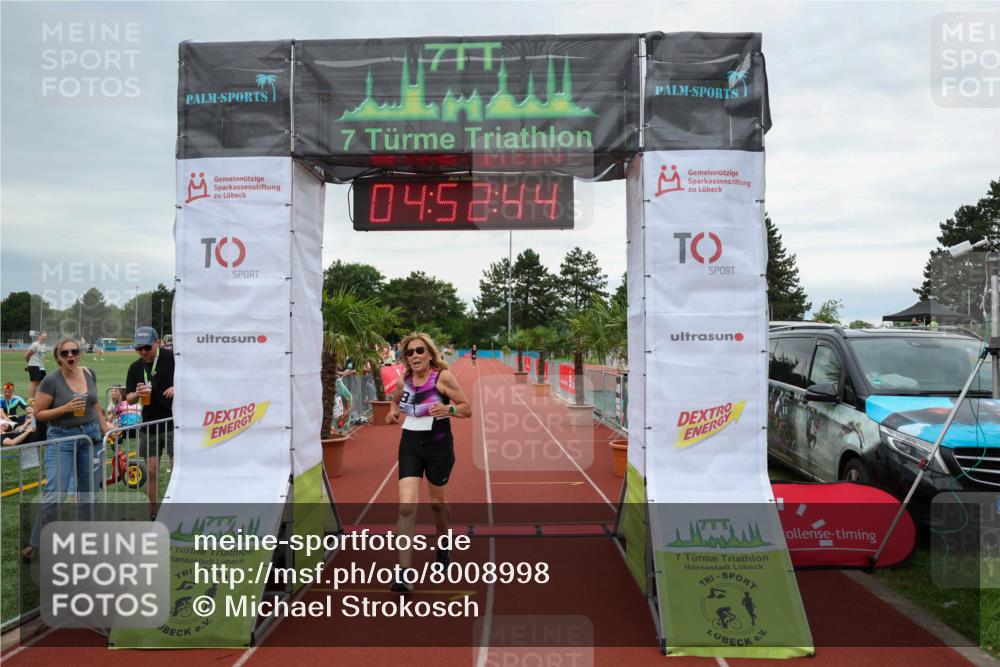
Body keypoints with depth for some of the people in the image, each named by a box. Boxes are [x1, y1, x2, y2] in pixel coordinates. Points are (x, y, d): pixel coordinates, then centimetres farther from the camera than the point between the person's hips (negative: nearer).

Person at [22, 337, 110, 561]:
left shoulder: (89, 374, 4)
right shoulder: (51, 381, -10)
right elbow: (38, 413, -7)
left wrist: (104, 425, 15)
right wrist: (66, 408, -19)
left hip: (91, 436, 4)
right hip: (62, 438, -4)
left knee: (89, 492, 9)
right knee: (54, 494, -10)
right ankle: (34, 544, 5)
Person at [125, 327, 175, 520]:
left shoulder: (172, 358, -7)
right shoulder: (135, 368, 7)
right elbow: (129, 399, 10)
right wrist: (137, 394, -12)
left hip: (173, 422, -4)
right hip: (149, 425, 5)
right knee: (151, 470, 8)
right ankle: (153, 512, 21)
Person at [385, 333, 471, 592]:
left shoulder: (443, 376, -12)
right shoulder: (404, 379, 0)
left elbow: (467, 408, -9)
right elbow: (395, 399, 23)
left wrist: (448, 409, -29)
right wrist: (393, 411, 1)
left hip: (439, 445, -2)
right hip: (410, 445, 3)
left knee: (437, 502, 16)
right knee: (407, 505, -11)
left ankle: (444, 548, 46)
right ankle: (404, 573, -9)